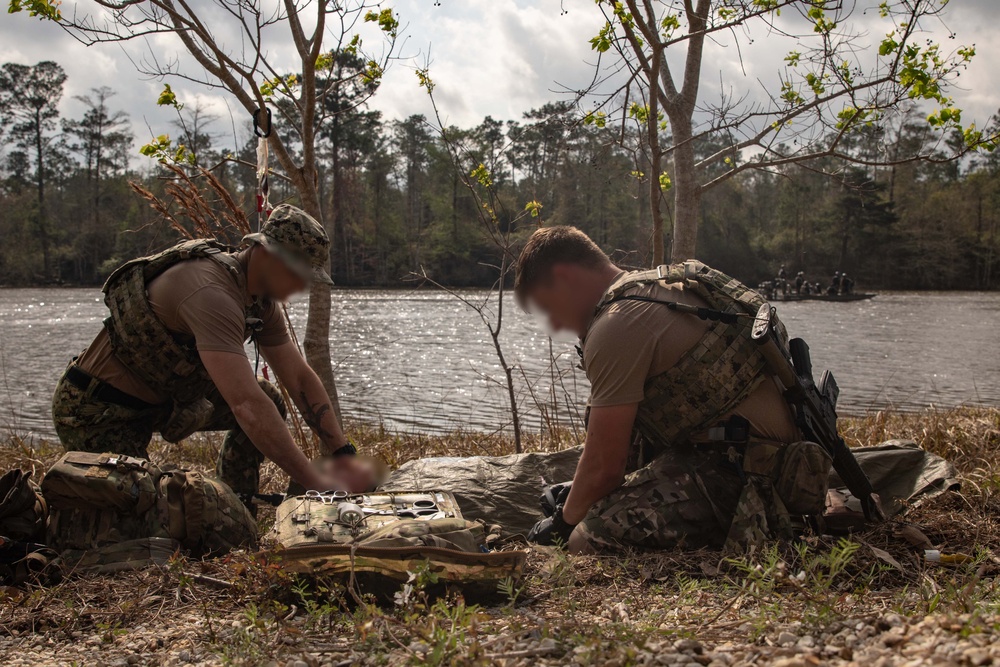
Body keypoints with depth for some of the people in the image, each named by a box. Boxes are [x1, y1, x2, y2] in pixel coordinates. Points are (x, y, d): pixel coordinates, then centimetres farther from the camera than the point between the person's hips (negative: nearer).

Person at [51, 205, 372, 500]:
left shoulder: (262, 301, -2)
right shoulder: (212, 292, -33)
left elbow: (301, 379, 3)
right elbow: (246, 404, -40)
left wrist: (345, 456, -5)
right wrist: (314, 480, -38)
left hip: (160, 399, 9)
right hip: (98, 411, -9)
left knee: (269, 402, 4)